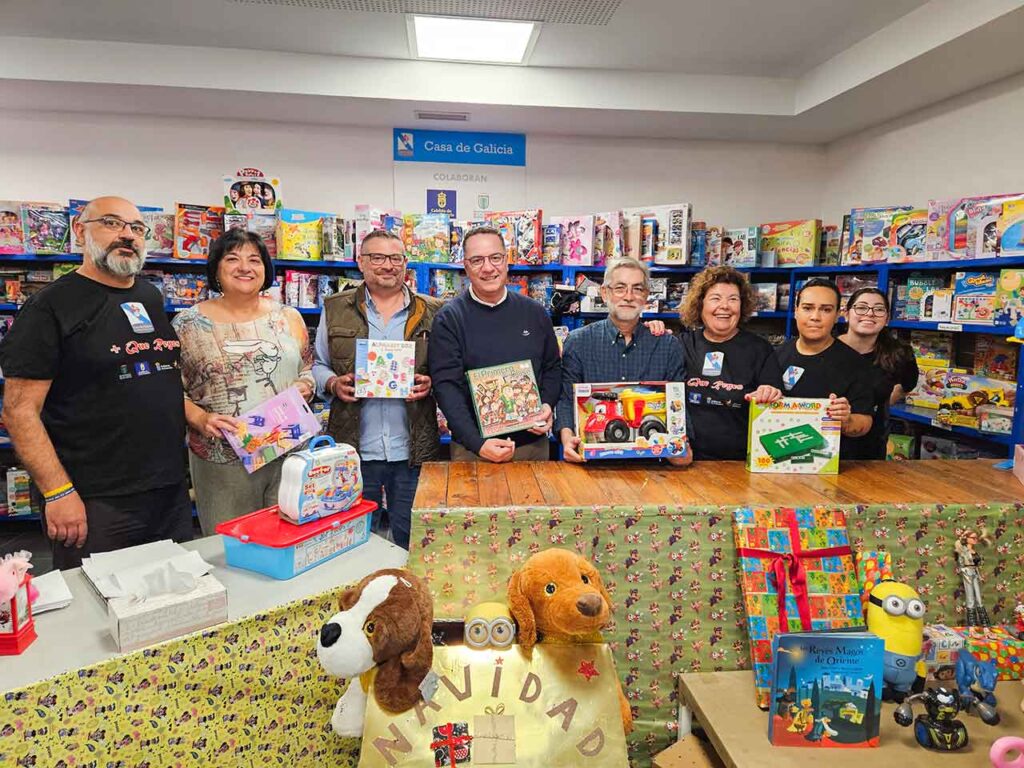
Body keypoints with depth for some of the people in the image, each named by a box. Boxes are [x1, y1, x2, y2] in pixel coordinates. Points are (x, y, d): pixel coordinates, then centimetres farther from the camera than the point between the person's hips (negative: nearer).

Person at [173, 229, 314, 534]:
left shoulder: (289, 317, 8)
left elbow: (308, 372, 15)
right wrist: (201, 419, -15)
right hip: (222, 461, -2)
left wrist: (304, 387, -6)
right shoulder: (189, 324, 1)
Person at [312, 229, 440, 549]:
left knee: (411, 542, 11)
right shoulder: (336, 309, 7)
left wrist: (431, 383, -12)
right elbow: (318, 364, 12)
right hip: (354, 448, 1)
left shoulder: (431, 312, 4)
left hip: (413, 448, 0)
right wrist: (333, 383, -8)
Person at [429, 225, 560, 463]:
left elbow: (553, 367, 13)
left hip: (534, 443, 3)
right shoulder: (450, 318, -7)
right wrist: (477, 443, -22)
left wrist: (547, 406, -6)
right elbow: (446, 386, -13)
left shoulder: (534, 312, 5)